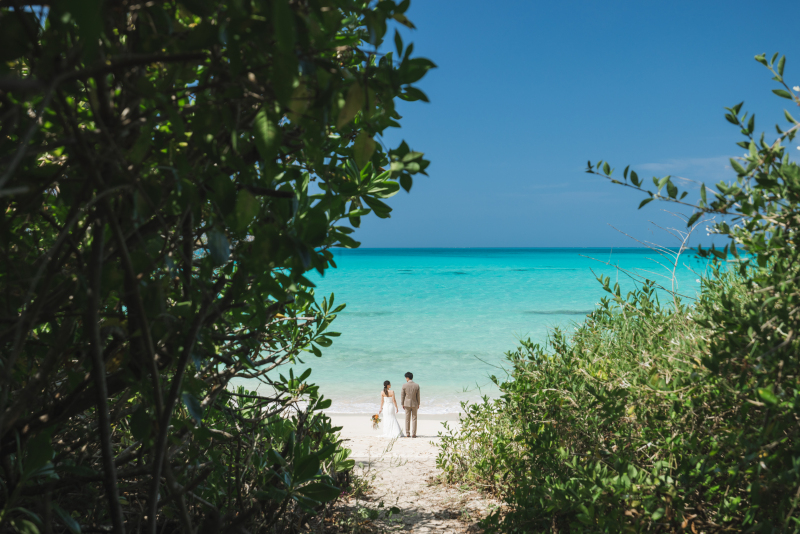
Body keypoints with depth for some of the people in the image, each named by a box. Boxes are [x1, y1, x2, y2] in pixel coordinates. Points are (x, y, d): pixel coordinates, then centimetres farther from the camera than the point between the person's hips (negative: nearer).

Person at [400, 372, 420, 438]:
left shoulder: (404, 385, -9)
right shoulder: (416, 385, -4)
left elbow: (402, 395, -4)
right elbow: (418, 396, 1)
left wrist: (402, 404, 6)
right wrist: (418, 404, 11)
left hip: (407, 404, -1)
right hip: (414, 403, 1)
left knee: (407, 419, 9)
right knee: (414, 419, 5)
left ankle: (407, 433, 15)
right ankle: (413, 434, 3)